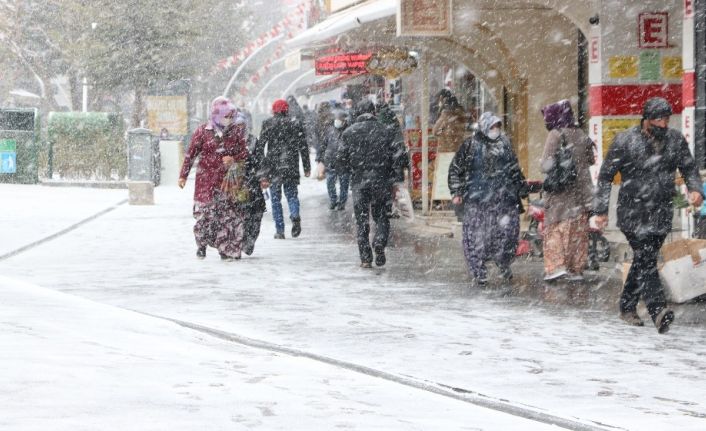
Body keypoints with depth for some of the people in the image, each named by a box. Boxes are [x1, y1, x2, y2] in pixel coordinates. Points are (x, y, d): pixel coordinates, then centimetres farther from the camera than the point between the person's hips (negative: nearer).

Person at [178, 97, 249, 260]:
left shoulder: (236, 132, 5)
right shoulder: (203, 131, -1)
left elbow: (244, 154, 8)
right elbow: (190, 154, 4)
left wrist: (233, 159, -14)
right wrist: (183, 175, 3)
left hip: (227, 179, 2)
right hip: (206, 179, -2)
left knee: (229, 213, -3)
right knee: (203, 213, -3)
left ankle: (226, 249, 6)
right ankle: (201, 245, 17)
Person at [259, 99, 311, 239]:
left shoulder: (268, 123, 1)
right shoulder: (296, 124, 5)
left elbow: (260, 145, -2)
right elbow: (303, 147, 4)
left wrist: (260, 168, 2)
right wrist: (307, 167, 9)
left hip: (273, 166, -1)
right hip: (291, 167, 1)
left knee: (275, 198, 6)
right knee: (292, 194, 12)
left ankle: (280, 231, 2)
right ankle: (295, 215, -18)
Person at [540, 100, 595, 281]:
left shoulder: (556, 135, -11)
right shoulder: (581, 135, 7)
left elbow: (546, 165, -16)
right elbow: (591, 160, 17)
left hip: (560, 190, -6)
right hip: (582, 189, 6)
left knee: (555, 227, 1)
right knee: (579, 230, 9)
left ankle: (557, 265, -11)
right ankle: (577, 269, 11)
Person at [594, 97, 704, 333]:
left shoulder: (676, 140, 6)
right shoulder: (625, 141, -6)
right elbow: (605, 176, 0)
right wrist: (601, 210, -3)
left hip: (661, 214, 5)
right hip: (632, 213, -5)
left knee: (644, 260, 10)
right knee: (645, 259, -18)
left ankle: (627, 307, 24)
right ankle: (658, 310, -29)